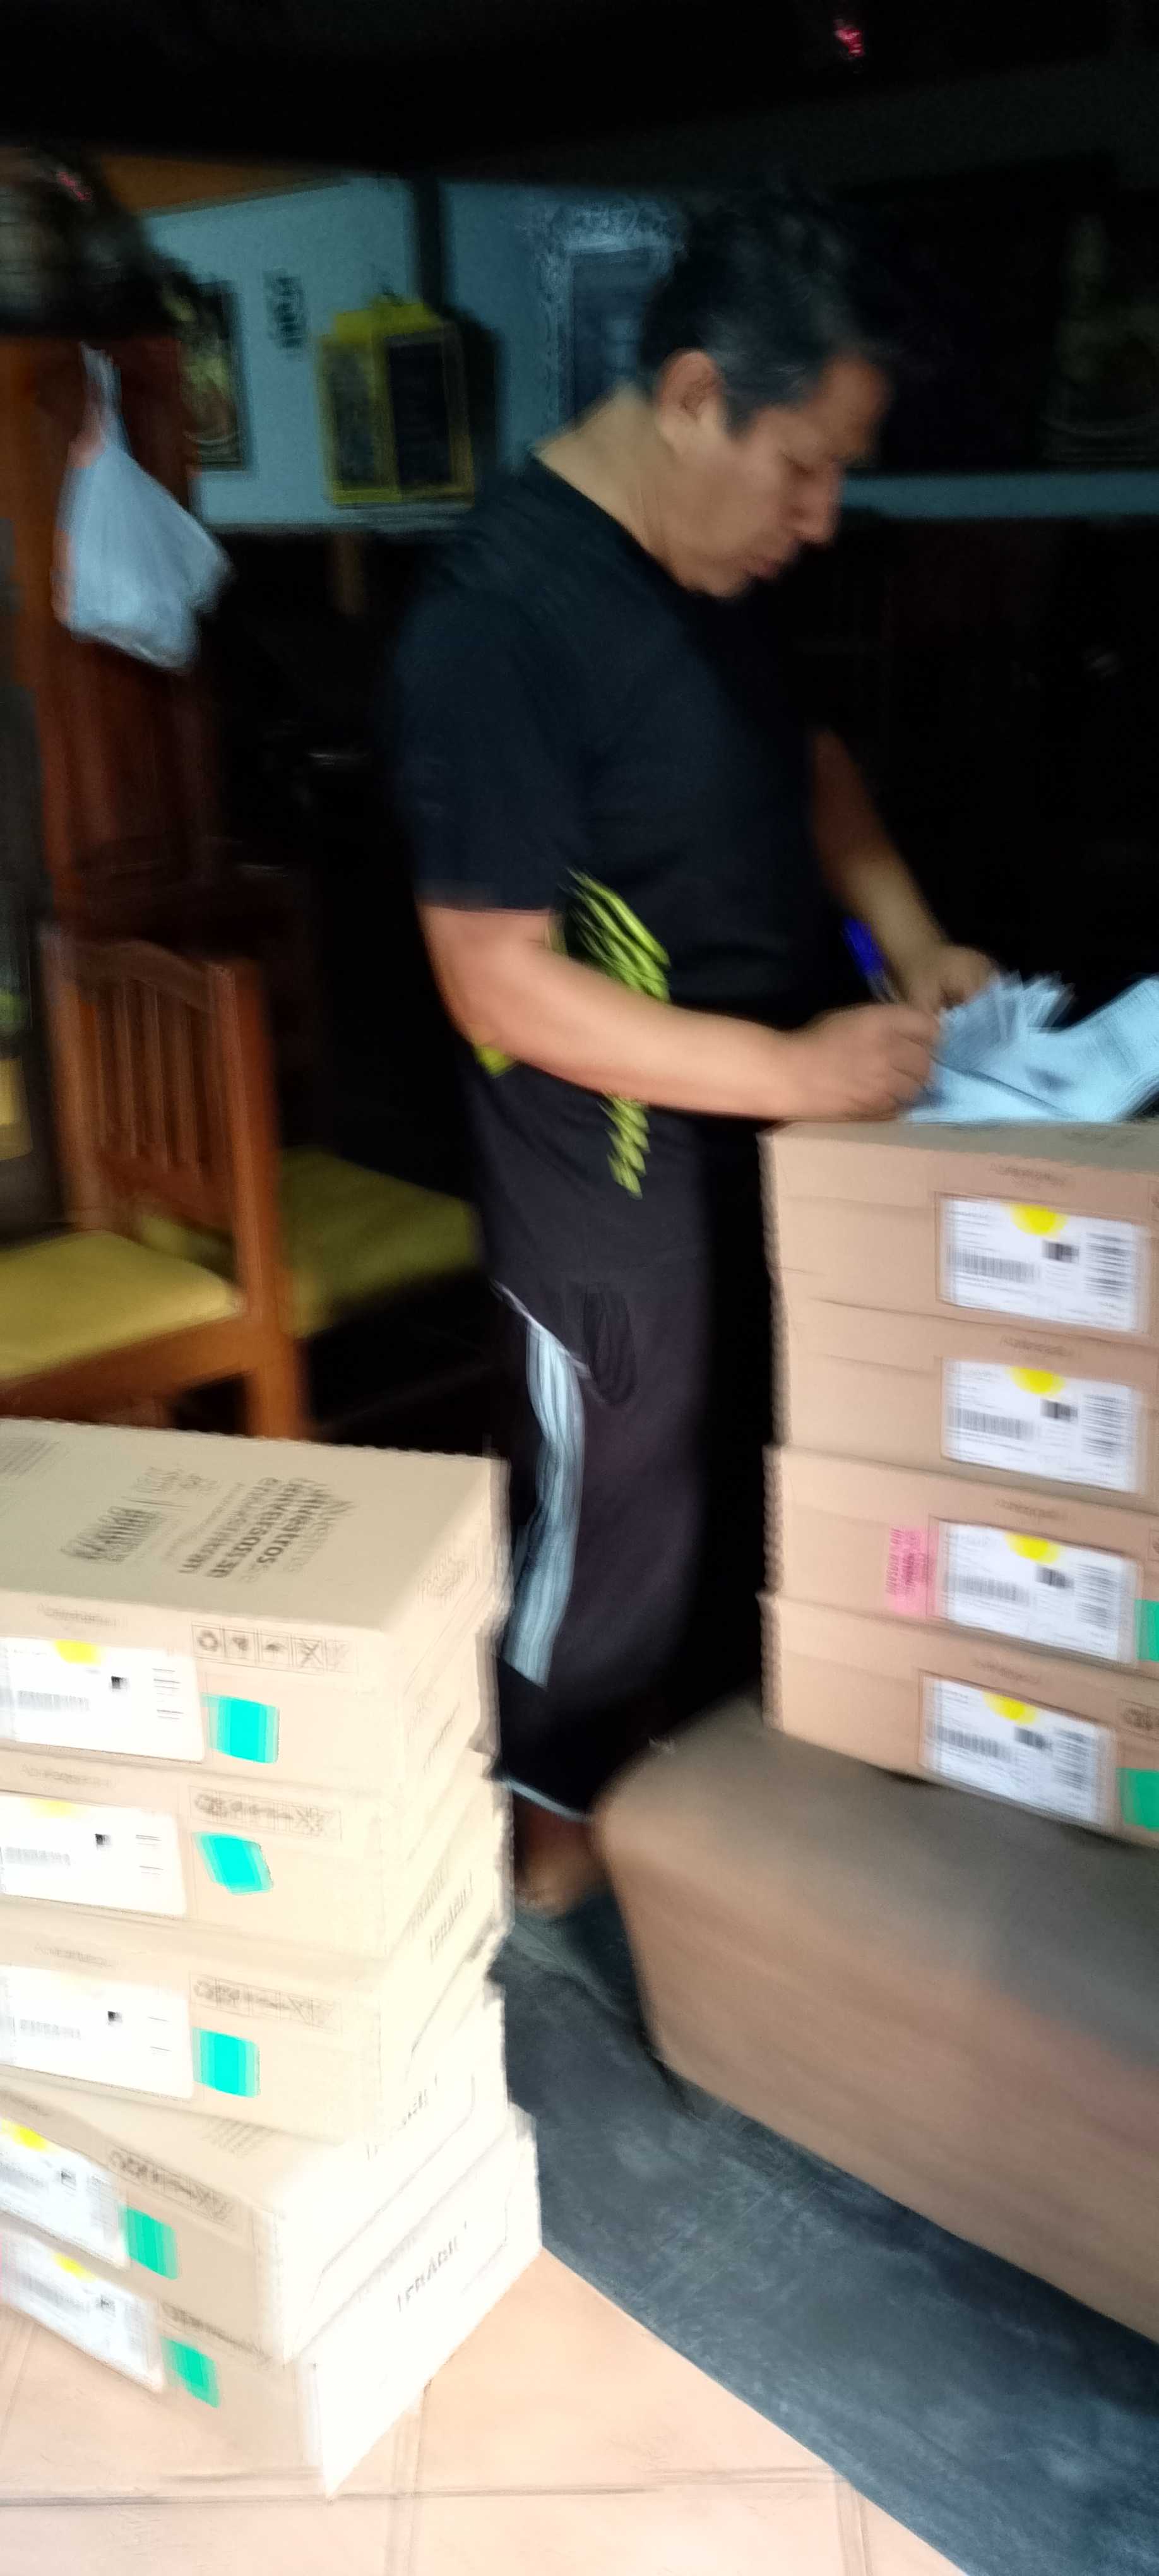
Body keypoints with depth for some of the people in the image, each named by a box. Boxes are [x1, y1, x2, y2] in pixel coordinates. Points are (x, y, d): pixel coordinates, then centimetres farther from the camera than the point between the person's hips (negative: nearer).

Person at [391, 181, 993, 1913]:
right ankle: (557, 1838, 38)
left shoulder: (712, 562, 2)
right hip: (622, 1183, -8)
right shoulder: (502, 619, -24)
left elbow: (798, 753, 18)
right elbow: (501, 986, -26)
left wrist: (909, 938, 2)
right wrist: (797, 1069, -25)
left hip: (761, 1138, 8)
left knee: (748, 1493, 23)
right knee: (616, 1524, 12)